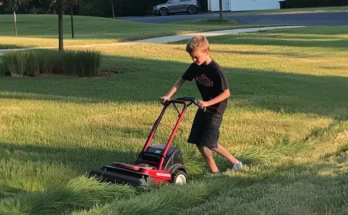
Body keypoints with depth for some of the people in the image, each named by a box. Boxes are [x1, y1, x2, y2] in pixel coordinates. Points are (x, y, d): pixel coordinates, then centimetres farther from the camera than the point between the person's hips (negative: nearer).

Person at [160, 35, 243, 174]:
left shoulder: (216, 70, -22)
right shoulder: (195, 67, -2)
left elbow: (226, 93, -20)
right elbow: (181, 81, 3)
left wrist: (208, 103, -27)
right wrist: (168, 96, -9)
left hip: (215, 109, -7)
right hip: (203, 107, 7)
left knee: (208, 143, -11)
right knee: (198, 142, 2)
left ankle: (235, 162, 7)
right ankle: (214, 172, 12)